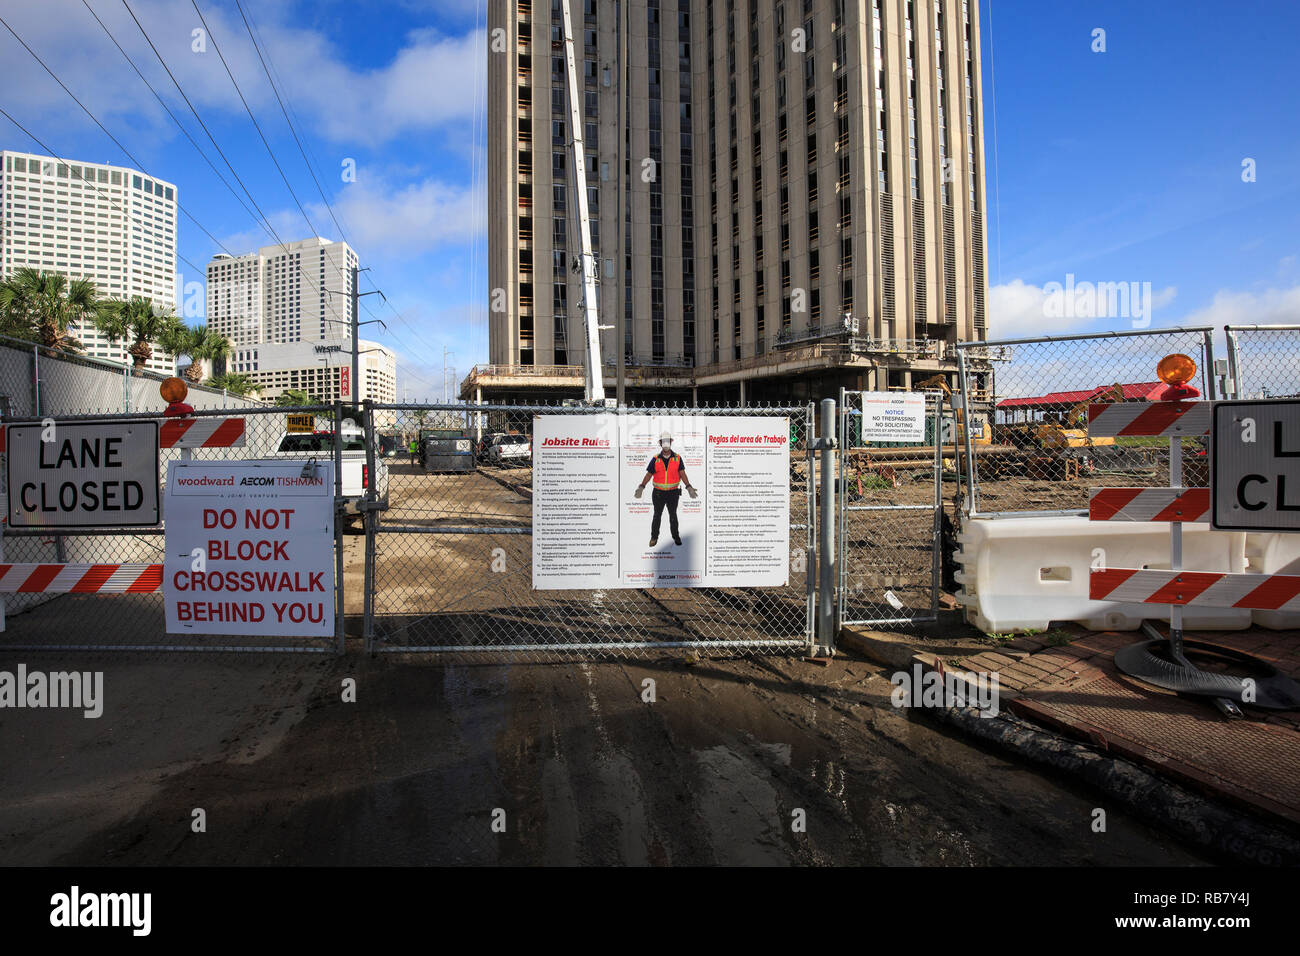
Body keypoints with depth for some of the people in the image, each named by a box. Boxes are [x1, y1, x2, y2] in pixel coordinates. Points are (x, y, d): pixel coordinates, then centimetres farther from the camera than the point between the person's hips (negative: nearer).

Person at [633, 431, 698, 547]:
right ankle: (654, 537, 20)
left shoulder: (677, 458, -1)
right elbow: (649, 474, -1)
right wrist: (641, 487, -12)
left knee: (673, 516, 11)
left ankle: (676, 536, 24)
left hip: (673, 493, 0)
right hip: (658, 493, 0)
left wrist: (689, 487, -14)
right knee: (657, 516, 8)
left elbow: (682, 474, -3)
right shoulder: (655, 459, -1)